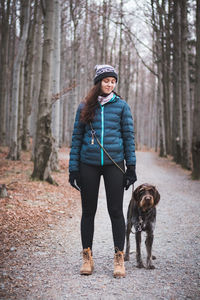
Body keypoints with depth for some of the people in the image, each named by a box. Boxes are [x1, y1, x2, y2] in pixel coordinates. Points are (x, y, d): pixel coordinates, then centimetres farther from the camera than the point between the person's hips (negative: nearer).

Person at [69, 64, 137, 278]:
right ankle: (87, 257, 17)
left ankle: (119, 258, 10)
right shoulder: (85, 107, 6)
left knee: (115, 211, 0)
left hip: (114, 164, -1)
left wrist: (131, 167, -1)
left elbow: (128, 136, 5)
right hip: (88, 164, 1)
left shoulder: (121, 106, 5)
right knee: (88, 211, 6)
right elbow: (76, 138, 7)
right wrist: (73, 169, 1)